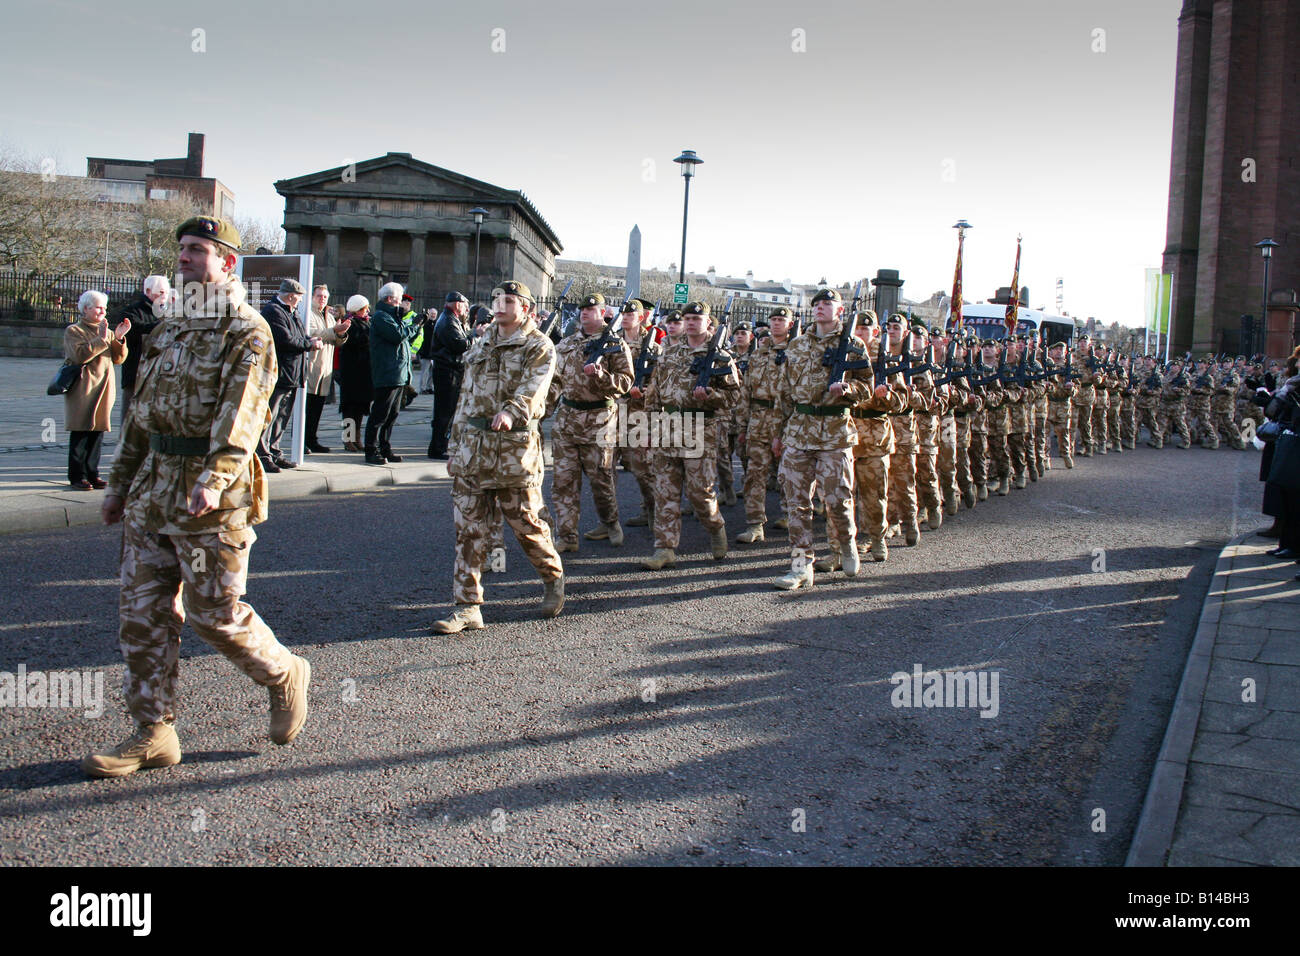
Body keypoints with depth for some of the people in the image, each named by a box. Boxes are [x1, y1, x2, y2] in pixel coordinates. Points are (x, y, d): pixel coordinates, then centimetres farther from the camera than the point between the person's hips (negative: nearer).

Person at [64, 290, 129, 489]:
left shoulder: (107, 332, 18)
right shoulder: (73, 331, 1)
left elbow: (118, 359, 8)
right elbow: (80, 355, -16)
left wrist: (118, 338, -6)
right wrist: (102, 339, -17)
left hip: (103, 389, 5)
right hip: (83, 389, -5)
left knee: (98, 432, 6)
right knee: (80, 433, -5)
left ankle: (92, 474, 13)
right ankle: (77, 476, 0)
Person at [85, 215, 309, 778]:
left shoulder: (247, 331, -7)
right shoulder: (169, 329, 18)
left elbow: (241, 413, -20)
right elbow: (141, 411, 21)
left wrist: (214, 478, -32)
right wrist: (120, 482, 20)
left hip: (212, 498, -8)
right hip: (153, 490, 8)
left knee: (214, 612, -2)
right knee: (143, 611, 7)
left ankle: (285, 676, 23)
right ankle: (153, 733, 17)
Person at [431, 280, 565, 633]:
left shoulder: (539, 347, -2)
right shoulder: (481, 344, 17)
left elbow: (532, 388, -21)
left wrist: (510, 411, -41)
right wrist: (457, 444, 17)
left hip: (514, 445, -5)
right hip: (472, 445, 6)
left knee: (525, 522, 3)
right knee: (469, 528, 3)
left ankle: (553, 577, 30)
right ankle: (468, 607, 9)